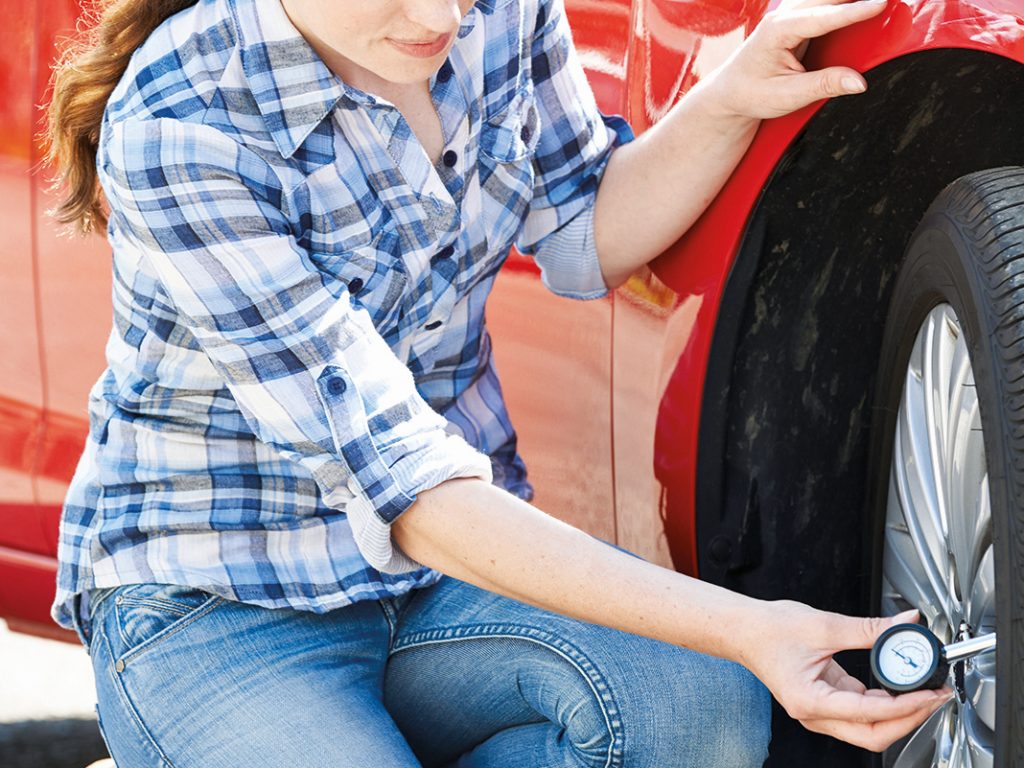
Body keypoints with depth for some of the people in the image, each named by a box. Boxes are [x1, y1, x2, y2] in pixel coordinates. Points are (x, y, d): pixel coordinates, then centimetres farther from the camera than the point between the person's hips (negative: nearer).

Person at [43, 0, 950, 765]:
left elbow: (586, 239, 11)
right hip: (214, 612, -6)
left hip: (448, 578, 6)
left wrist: (731, 99, -11)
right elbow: (397, 480, -28)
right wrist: (742, 629, -35)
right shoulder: (177, 126, -25)